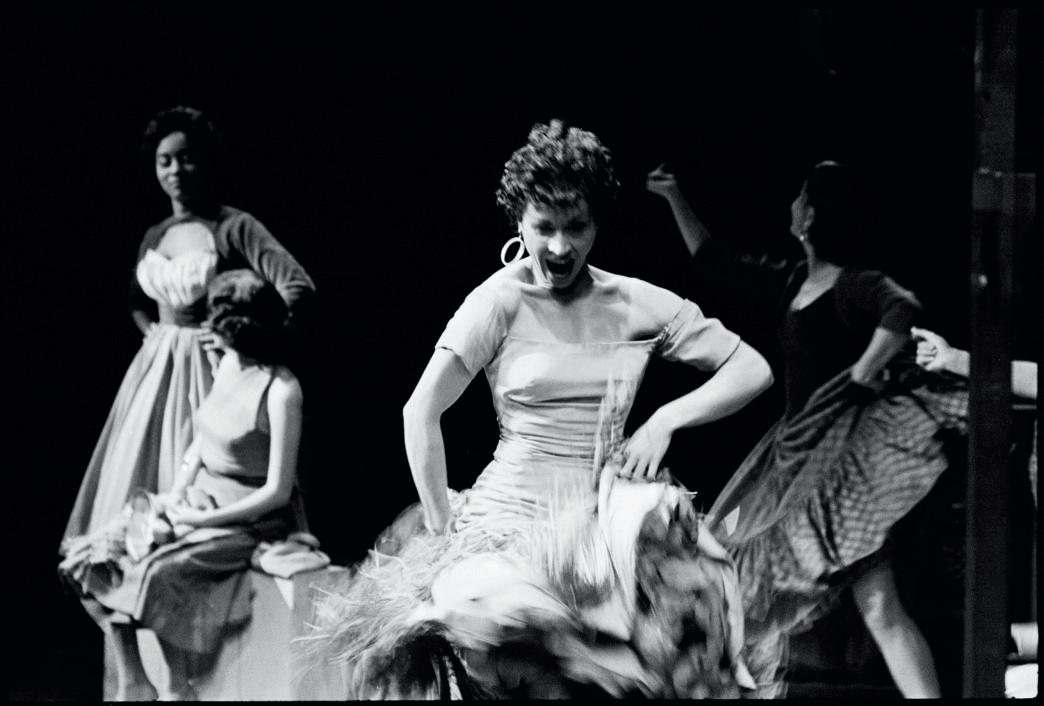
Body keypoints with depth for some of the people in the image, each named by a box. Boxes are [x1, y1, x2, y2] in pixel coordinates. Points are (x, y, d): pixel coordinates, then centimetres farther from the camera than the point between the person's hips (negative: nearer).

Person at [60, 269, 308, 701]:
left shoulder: (281, 391, -20)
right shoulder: (227, 364, 4)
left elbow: (277, 491, -19)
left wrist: (201, 519, -20)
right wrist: (176, 494, -3)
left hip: (251, 518, -8)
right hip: (200, 499, 8)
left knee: (158, 572, -29)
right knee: (98, 558, -8)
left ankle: (178, 689, -9)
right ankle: (131, 683, -3)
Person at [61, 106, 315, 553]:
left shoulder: (235, 228, -8)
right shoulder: (154, 237, 11)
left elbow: (299, 286, -18)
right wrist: (151, 331, 13)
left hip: (210, 370, -6)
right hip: (156, 369, 7)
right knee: (138, 488, 6)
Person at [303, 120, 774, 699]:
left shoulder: (638, 304, 6)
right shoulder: (502, 301, -4)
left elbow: (753, 371, 10)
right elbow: (421, 412, -7)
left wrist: (665, 419, -2)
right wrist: (443, 530, -6)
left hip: (605, 522, 3)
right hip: (511, 516, -3)